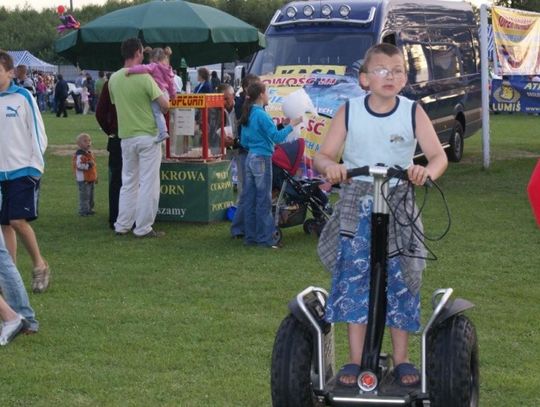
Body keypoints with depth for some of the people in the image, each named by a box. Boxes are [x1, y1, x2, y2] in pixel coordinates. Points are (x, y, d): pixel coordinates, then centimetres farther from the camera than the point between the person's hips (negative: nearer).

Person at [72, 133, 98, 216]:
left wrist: (95, 177, 25)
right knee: (84, 195, -6)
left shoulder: (90, 153, 13)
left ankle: (89, 209, 26)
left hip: (90, 179, 9)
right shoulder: (80, 155, -17)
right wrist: (89, 164, -31)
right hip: (83, 180, -9)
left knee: (90, 195, 16)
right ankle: (83, 210, 1)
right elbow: (79, 165, -27)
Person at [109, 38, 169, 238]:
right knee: (148, 183, 2)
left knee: (128, 182, 16)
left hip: (126, 137, 5)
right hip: (148, 136, -5)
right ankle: (143, 227, 3)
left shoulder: (113, 79, 2)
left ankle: (122, 225, 18)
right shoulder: (144, 78, -15)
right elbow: (165, 104, -15)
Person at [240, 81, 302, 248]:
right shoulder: (261, 115, -15)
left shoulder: (247, 115, 11)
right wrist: (291, 125, -10)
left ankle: (250, 236, 14)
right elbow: (277, 137, -19)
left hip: (250, 158, 8)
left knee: (250, 200, 10)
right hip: (262, 159, -8)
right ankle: (264, 238, -2)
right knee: (264, 200, -4)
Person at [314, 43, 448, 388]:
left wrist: (427, 171, -31)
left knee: (401, 280, 2)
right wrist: (330, 165, -27)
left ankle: (402, 359, 13)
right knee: (353, 279, -2)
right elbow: (324, 154, -3)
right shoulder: (349, 112, -1)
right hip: (356, 206, 0)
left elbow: (439, 155, -8)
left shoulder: (413, 113, -2)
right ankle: (355, 359, 6)